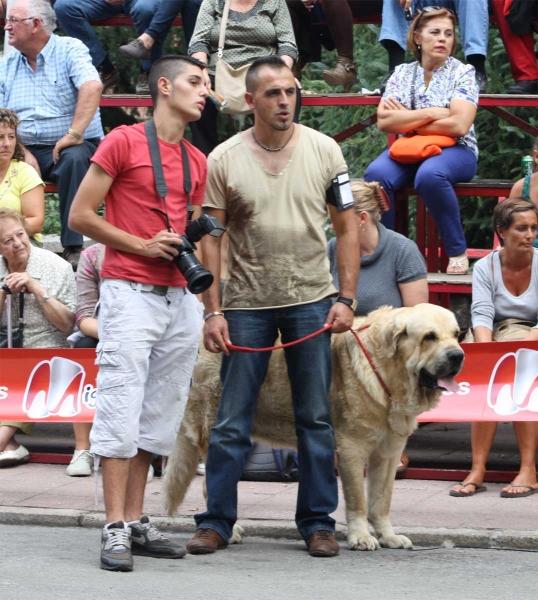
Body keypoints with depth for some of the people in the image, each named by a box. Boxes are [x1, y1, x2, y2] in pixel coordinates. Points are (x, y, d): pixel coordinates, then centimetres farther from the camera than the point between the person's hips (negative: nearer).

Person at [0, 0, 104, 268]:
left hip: (67, 147, -4)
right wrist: (22, 152, -14)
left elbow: (92, 87, -20)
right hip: (26, 149, 4)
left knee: (74, 159, -36)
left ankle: (73, 248, -34)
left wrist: (74, 134, -29)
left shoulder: (69, 50, -2)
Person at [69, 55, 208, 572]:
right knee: (121, 408, -9)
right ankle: (116, 529, -9)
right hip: (130, 291, -7)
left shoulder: (198, 161, 17)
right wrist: (141, 246, -10)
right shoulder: (123, 142, -2)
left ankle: (135, 522, 12)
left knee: (158, 414, 7)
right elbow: (80, 216, -4)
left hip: (179, 297, 7)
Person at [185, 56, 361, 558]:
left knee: (316, 418, 5)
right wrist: (213, 311, -6)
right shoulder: (224, 159, -2)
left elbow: (346, 227, 5)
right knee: (232, 421, 1)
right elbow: (210, 238, -1)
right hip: (246, 304, -1)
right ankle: (216, 521, 9)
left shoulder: (323, 150, 1)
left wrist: (346, 298, -2)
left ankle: (318, 521, 13)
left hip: (311, 301, 1)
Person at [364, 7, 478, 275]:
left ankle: (457, 252, -22)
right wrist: (430, 114, -12)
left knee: (429, 175, -38)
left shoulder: (462, 73, -1)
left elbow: (459, 125, -15)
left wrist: (405, 120, -7)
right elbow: (384, 122, -5)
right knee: (376, 174, -30)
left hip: (455, 151, -3)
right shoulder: (402, 74, 8)